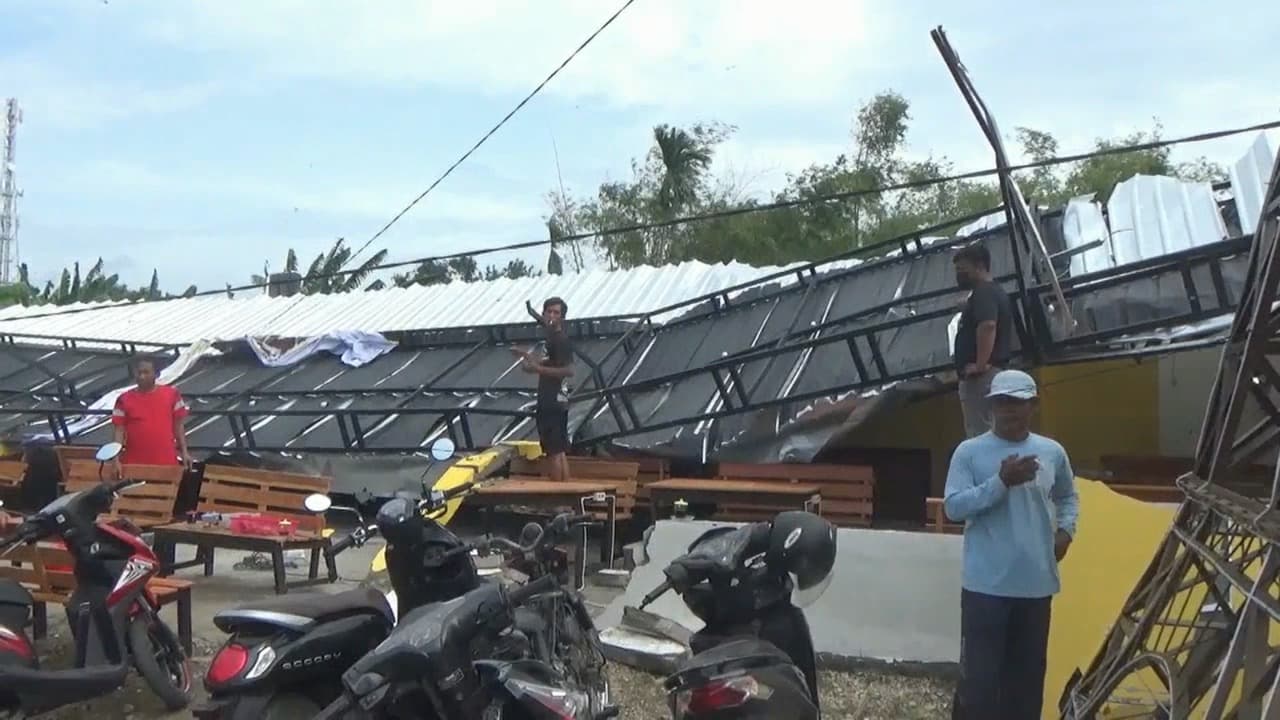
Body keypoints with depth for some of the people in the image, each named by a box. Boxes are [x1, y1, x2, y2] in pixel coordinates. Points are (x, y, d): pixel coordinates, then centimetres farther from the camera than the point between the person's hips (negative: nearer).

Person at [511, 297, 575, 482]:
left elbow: (568, 370, -24)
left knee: (554, 452, -8)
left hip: (554, 402, -11)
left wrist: (538, 368, -21)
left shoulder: (561, 339, -14)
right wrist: (529, 356, 25)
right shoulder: (554, 337, 17)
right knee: (559, 452, 13)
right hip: (552, 402, 11)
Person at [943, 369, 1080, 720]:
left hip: (1036, 584, 4)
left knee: (1028, 674, 14)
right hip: (986, 585, -4)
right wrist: (1001, 482, -22)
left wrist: (1065, 530, 5)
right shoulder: (970, 452, -6)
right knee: (980, 674, -3)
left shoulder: (1052, 452, 6)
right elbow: (953, 507, -14)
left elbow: (1068, 497, 23)